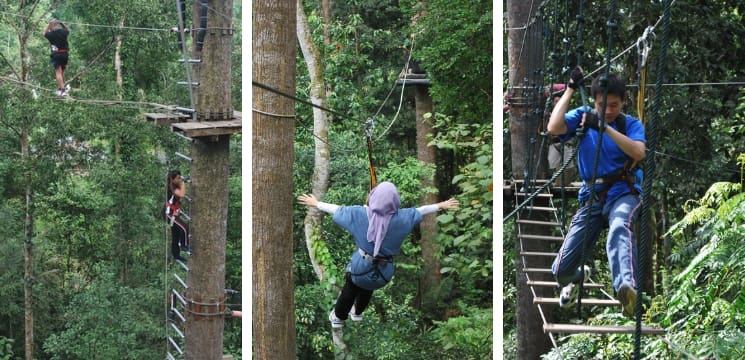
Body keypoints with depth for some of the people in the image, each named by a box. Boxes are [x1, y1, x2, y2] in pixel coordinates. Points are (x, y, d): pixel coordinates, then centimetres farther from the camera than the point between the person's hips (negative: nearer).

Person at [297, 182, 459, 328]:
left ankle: (338, 317, 48)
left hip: (360, 266, -1)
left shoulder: (360, 214, -20)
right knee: (368, 287, 34)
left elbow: (338, 209, -6)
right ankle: (357, 312, 57)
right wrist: (441, 206, 15)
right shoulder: (401, 218, -18)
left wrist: (315, 203, 10)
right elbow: (420, 210, -2)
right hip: (384, 273, 1)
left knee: (350, 289, 28)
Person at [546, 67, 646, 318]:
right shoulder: (583, 116, 6)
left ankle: (627, 288, -67)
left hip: (623, 193, -3)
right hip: (591, 196, 3)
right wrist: (570, 89, -9)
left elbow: (638, 152, -18)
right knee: (561, 270, -1)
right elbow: (554, 128, -13)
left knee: (619, 228, -41)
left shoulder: (630, 124, 2)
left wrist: (605, 127, -24)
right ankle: (577, 277, 41)